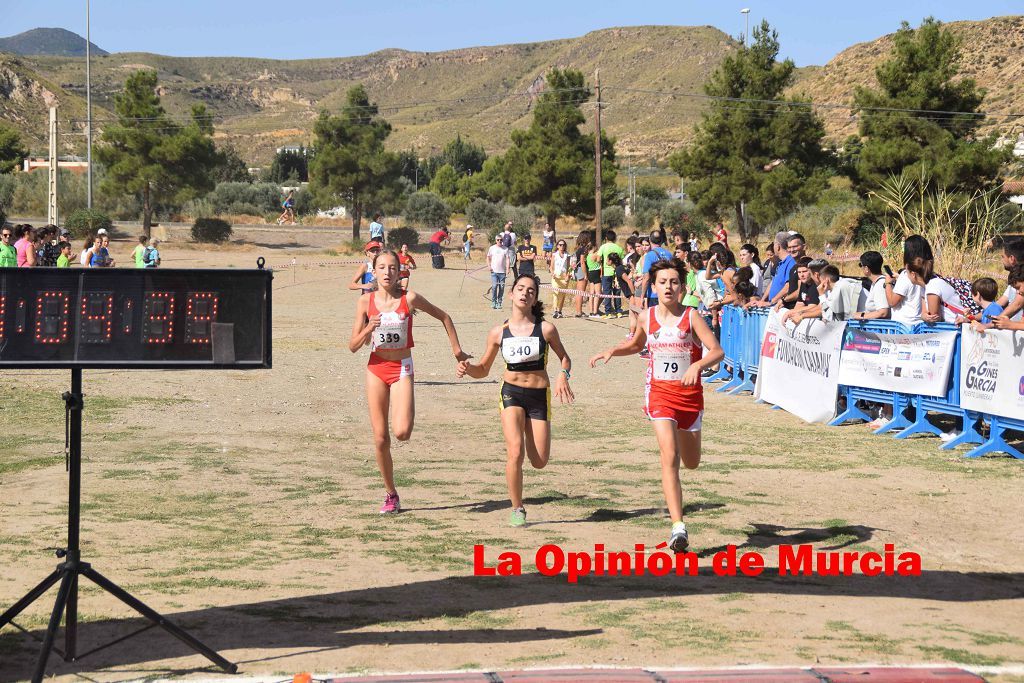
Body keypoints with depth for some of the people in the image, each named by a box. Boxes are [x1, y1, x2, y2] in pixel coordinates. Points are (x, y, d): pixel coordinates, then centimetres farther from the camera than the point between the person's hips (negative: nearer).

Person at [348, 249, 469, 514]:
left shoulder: (409, 298, -8)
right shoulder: (366, 301, -2)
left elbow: (444, 317, 6)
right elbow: (353, 346, -2)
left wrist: (456, 349, 7)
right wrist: (369, 328, -21)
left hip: (402, 369, -2)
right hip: (376, 369, 2)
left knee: (401, 432, -20)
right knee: (380, 438, 1)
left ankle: (408, 413, 18)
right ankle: (391, 495, 15)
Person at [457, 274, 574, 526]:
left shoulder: (546, 329, -6)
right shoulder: (498, 332, -2)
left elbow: (564, 358, 9)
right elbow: (483, 370, 8)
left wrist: (563, 375, -13)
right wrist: (467, 368, -14)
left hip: (539, 395, 0)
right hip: (511, 392, 0)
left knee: (539, 462, 2)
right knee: (515, 452, -20)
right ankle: (517, 509, -2)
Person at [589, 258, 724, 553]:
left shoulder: (691, 316, -8)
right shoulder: (647, 317, 1)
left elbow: (717, 350, -15)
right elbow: (636, 344, 23)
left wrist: (698, 365, -34)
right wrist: (612, 351, 5)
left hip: (690, 394, 0)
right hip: (660, 394, 0)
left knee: (691, 463, 16)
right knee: (669, 457, -18)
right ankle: (678, 527, -22)